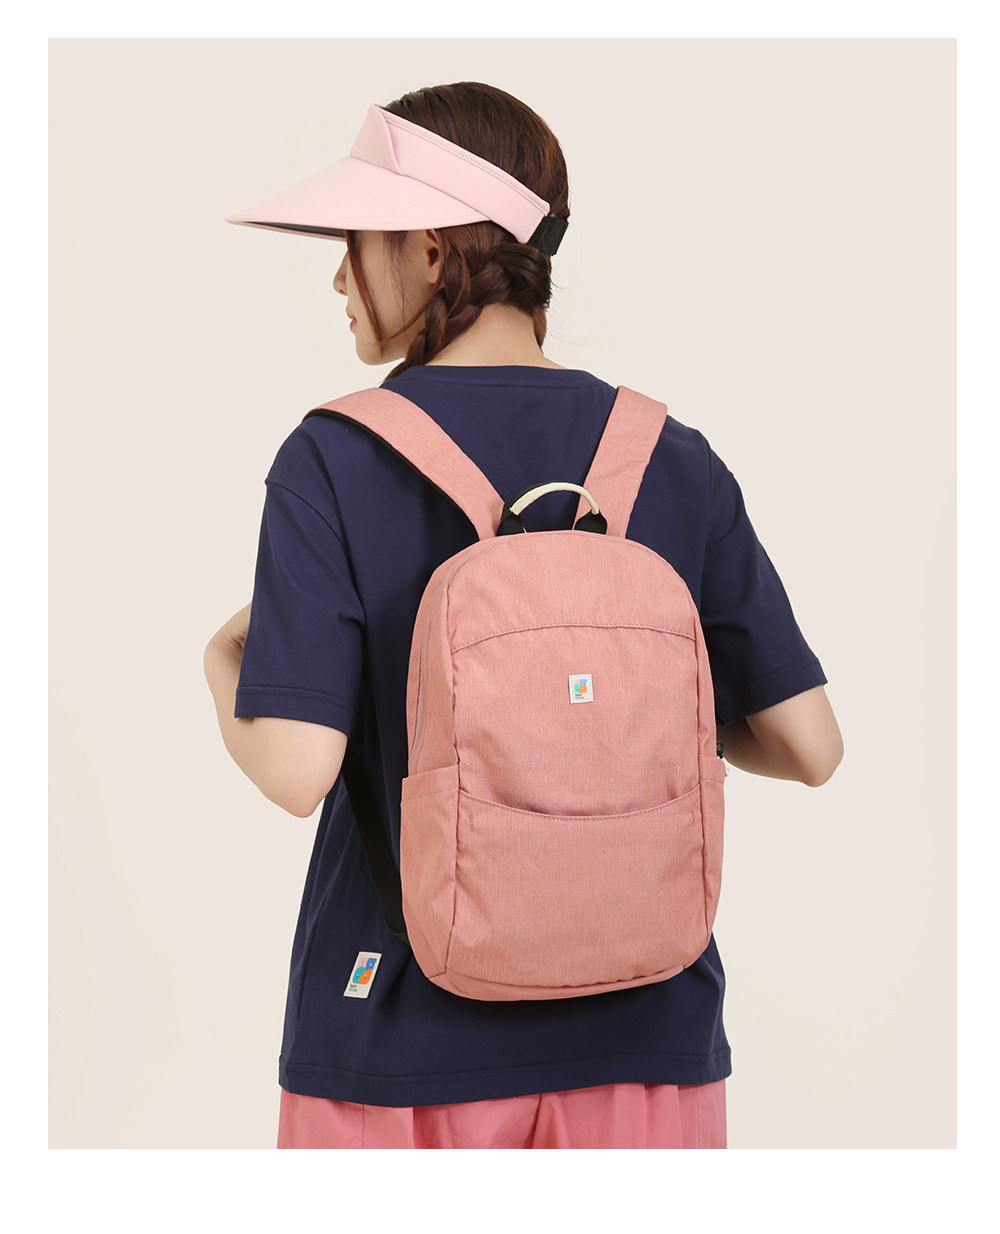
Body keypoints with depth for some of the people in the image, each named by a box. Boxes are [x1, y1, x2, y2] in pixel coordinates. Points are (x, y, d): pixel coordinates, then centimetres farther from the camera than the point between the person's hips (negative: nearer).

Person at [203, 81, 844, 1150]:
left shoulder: (332, 462, -11)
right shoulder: (675, 463, -2)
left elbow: (294, 769, -17)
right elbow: (809, 746, -3)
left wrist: (224, 664, 3)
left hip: (400, 1033, -2)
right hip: (641, 1025, 2)